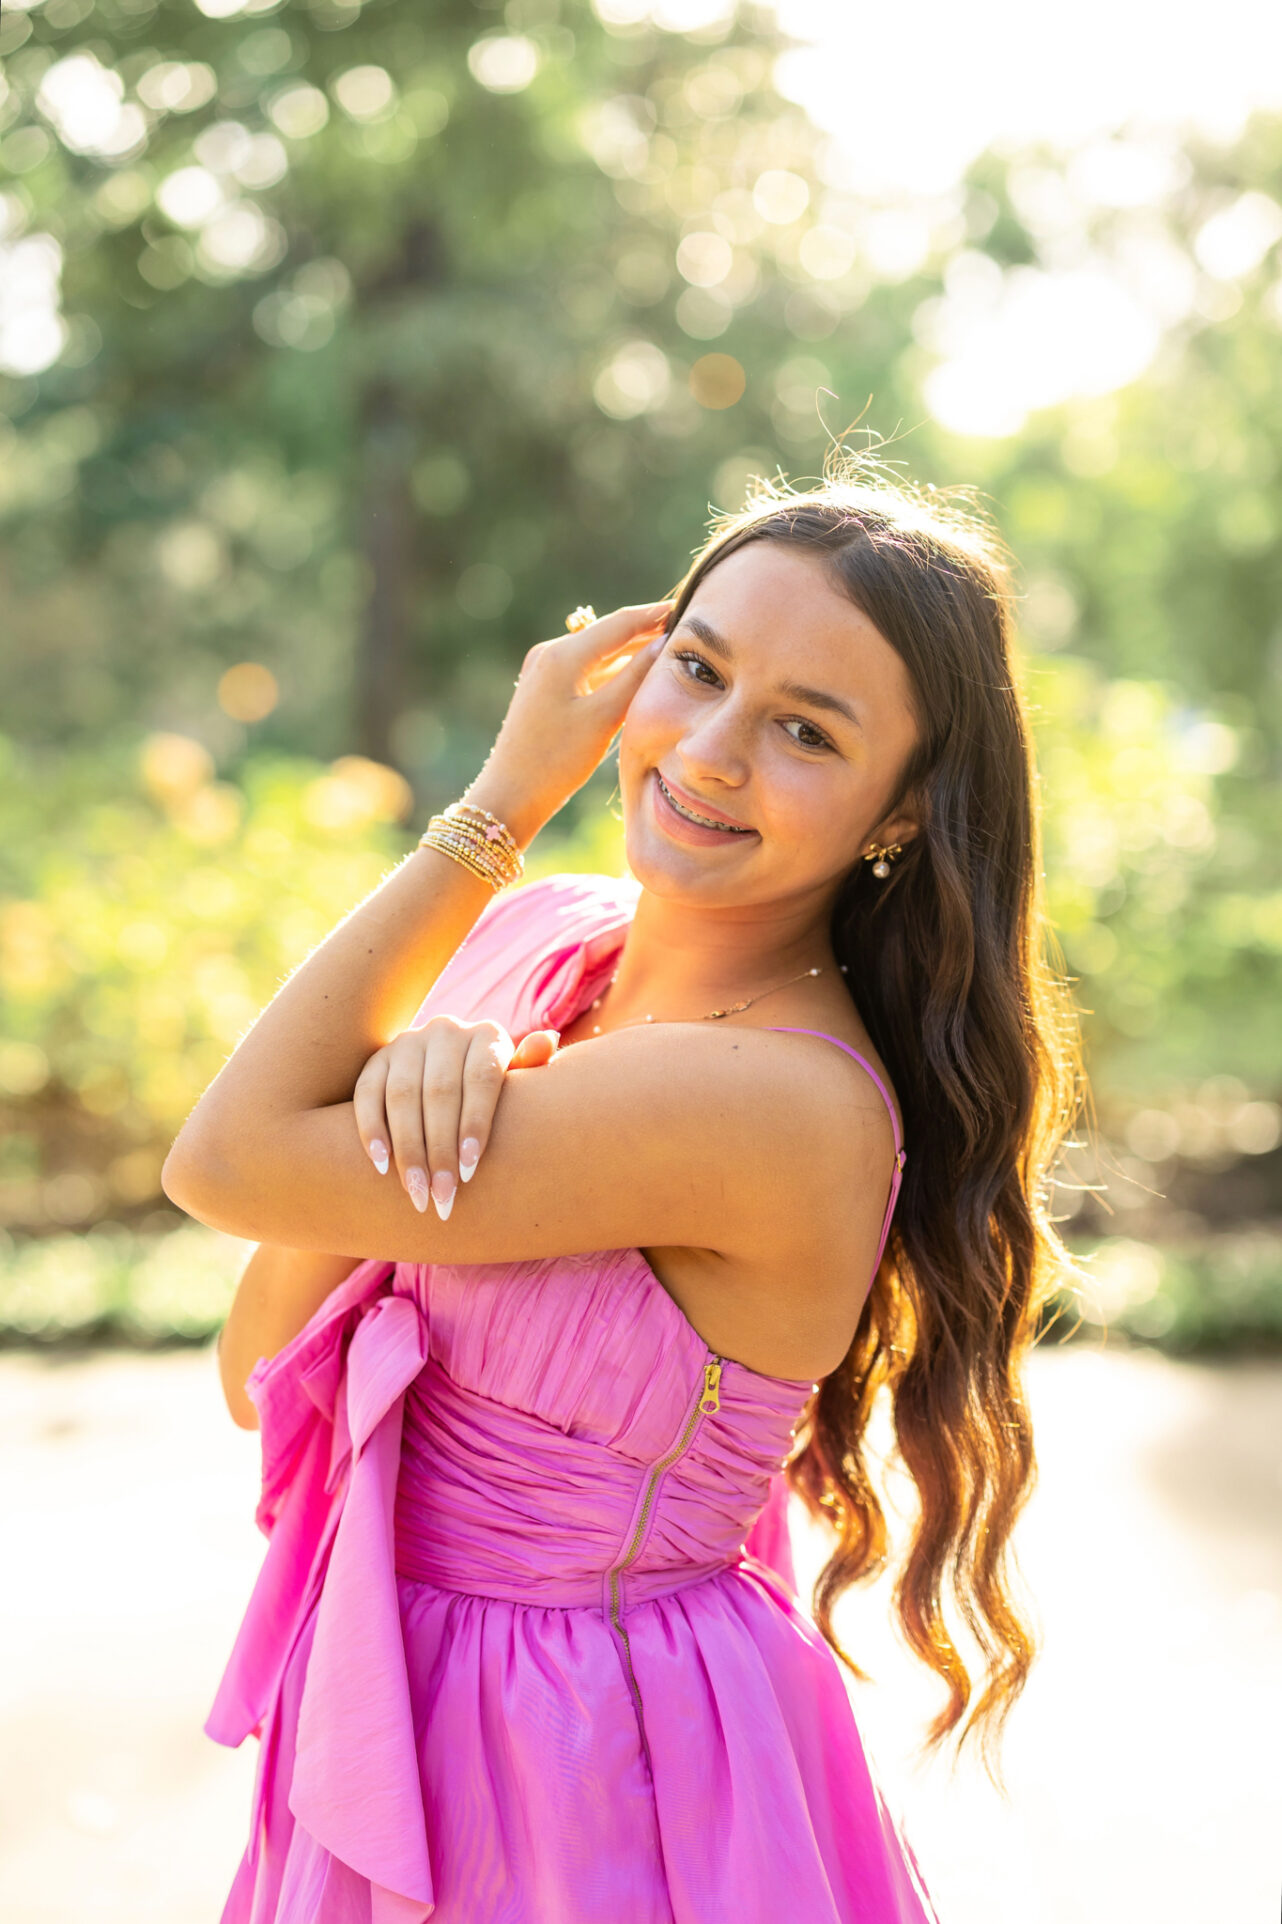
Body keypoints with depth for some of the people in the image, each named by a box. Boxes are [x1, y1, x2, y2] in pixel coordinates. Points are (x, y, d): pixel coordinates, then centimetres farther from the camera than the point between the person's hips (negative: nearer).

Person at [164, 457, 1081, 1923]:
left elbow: (228, 1163, -25)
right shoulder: (537, 935, -4)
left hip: (580, 1793, -7)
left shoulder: (788, 1107, -28)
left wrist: (503, 799, -19)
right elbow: (258, 1382, -4)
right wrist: (403, 1090, -22)